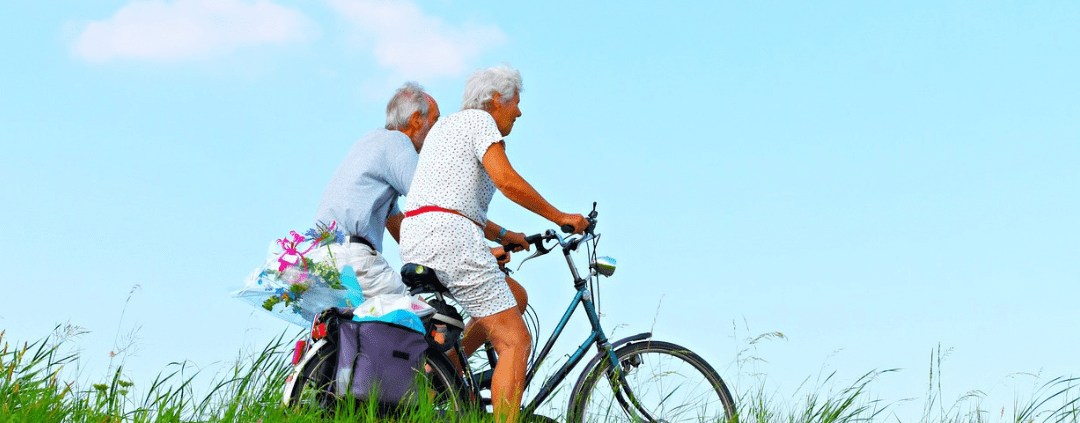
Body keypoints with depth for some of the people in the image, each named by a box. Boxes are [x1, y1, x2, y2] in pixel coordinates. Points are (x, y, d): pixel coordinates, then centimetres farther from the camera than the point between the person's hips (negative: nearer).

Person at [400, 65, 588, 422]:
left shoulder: (445, 125, 27)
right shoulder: (479, 120, -1)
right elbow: (507, 181, -15)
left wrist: (501, 234, 26)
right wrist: (560, 217, -6)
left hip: (415, 242, 10)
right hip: (449, 237, -10)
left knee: (514, 296, 25)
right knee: (515, 341, -8)